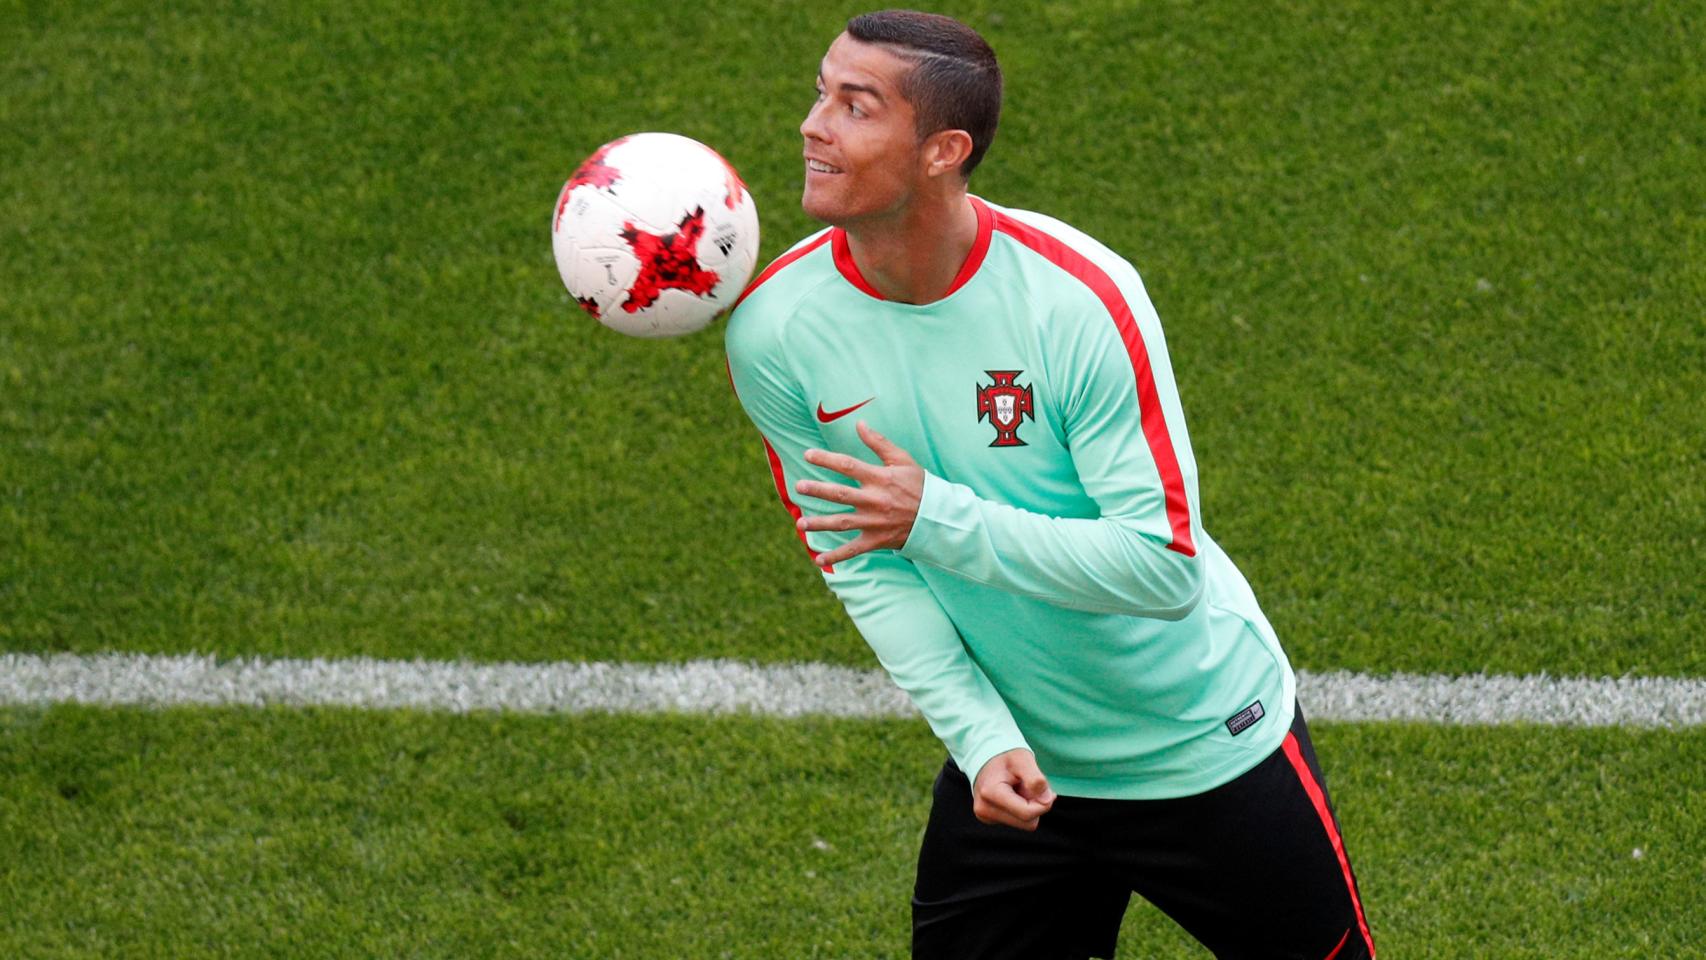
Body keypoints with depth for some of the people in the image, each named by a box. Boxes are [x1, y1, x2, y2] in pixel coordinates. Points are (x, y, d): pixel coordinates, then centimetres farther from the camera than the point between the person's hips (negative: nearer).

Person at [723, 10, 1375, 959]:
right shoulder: (773, 329, -14)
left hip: (1209, 747, -3)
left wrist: (939, 518, -31)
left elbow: (1164, 568, -26)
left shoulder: (1081, 298, -25)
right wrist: (983, 739, -18)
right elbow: (862, 563, -6)